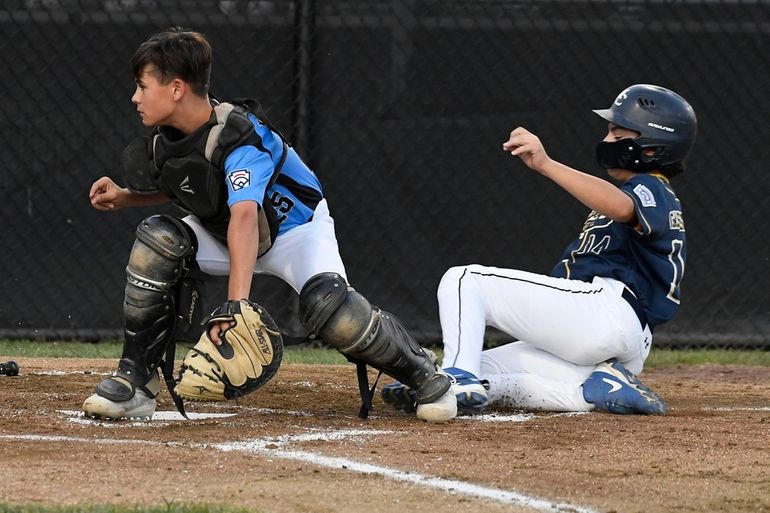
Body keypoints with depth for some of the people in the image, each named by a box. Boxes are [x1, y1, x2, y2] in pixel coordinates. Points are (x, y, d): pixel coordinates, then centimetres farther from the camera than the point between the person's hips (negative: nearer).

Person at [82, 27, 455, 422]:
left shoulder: (240, 137, -36)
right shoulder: (167, 135, -12)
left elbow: (245, 217, -50)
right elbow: (175, 188, 10)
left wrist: (236, 303, -63)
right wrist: (123, 197, -11)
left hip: (295, 228, -6)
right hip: (220, 232, 6)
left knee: (327, 305, -33)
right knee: (158, 240, -23)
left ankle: (421, 373, -8)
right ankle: (134, 380, -17)